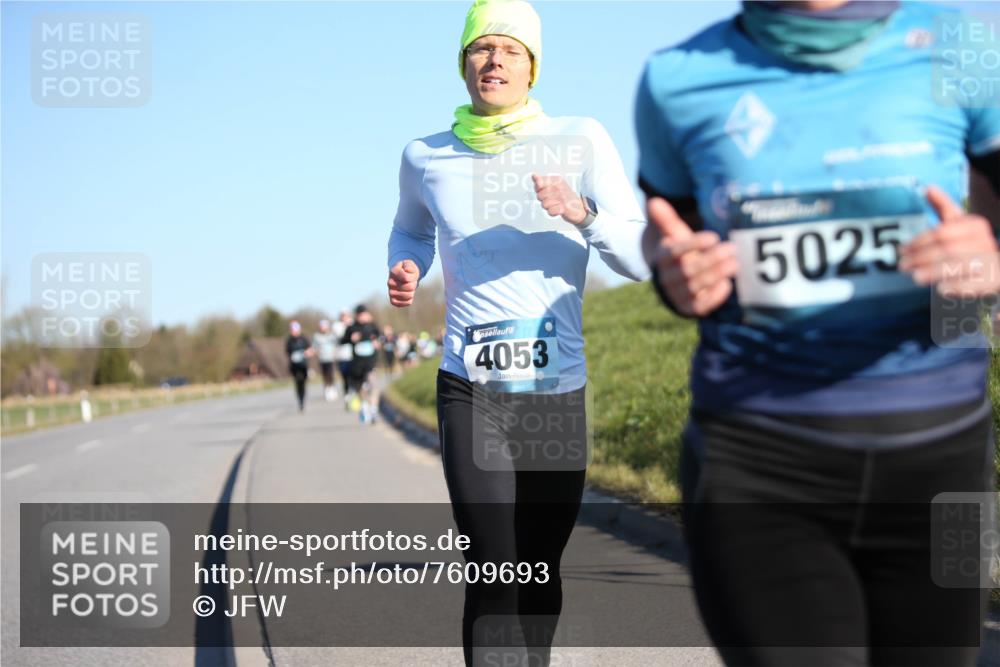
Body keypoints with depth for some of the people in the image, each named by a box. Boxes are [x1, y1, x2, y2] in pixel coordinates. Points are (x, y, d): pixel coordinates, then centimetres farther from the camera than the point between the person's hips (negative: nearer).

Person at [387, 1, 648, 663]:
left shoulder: (581, 141, 0)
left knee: (540, 576, 12)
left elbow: (641, 260, -4)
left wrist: (583, 214, -22)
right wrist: (406, 268, 4)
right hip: (471, 391, -1)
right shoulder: (427, 158, 5)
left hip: (559, 392, 1)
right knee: (494, 575, -14)